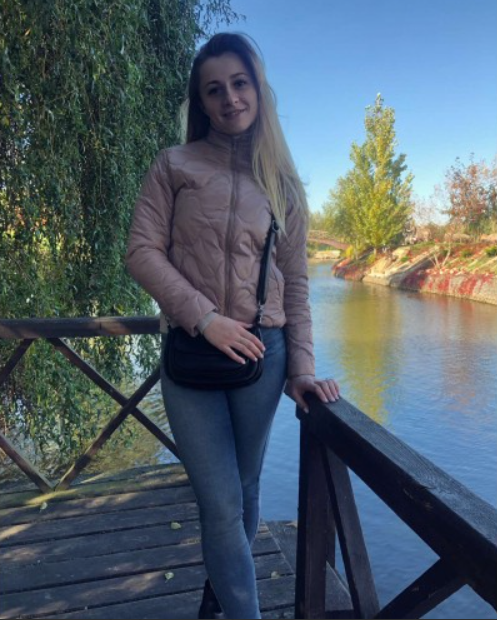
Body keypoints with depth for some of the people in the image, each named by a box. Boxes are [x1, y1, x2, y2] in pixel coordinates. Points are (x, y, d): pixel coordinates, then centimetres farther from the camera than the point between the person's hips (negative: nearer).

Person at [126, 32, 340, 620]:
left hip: (262, 352, 2)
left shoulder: (282, 183, 10)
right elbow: (142, 251, -4)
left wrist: (302, 367, -1)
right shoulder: (174, 165, 4)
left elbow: (296, 281, 7)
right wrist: (204, 317, -15)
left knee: (244, 492, 14)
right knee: (222, 505, -2)